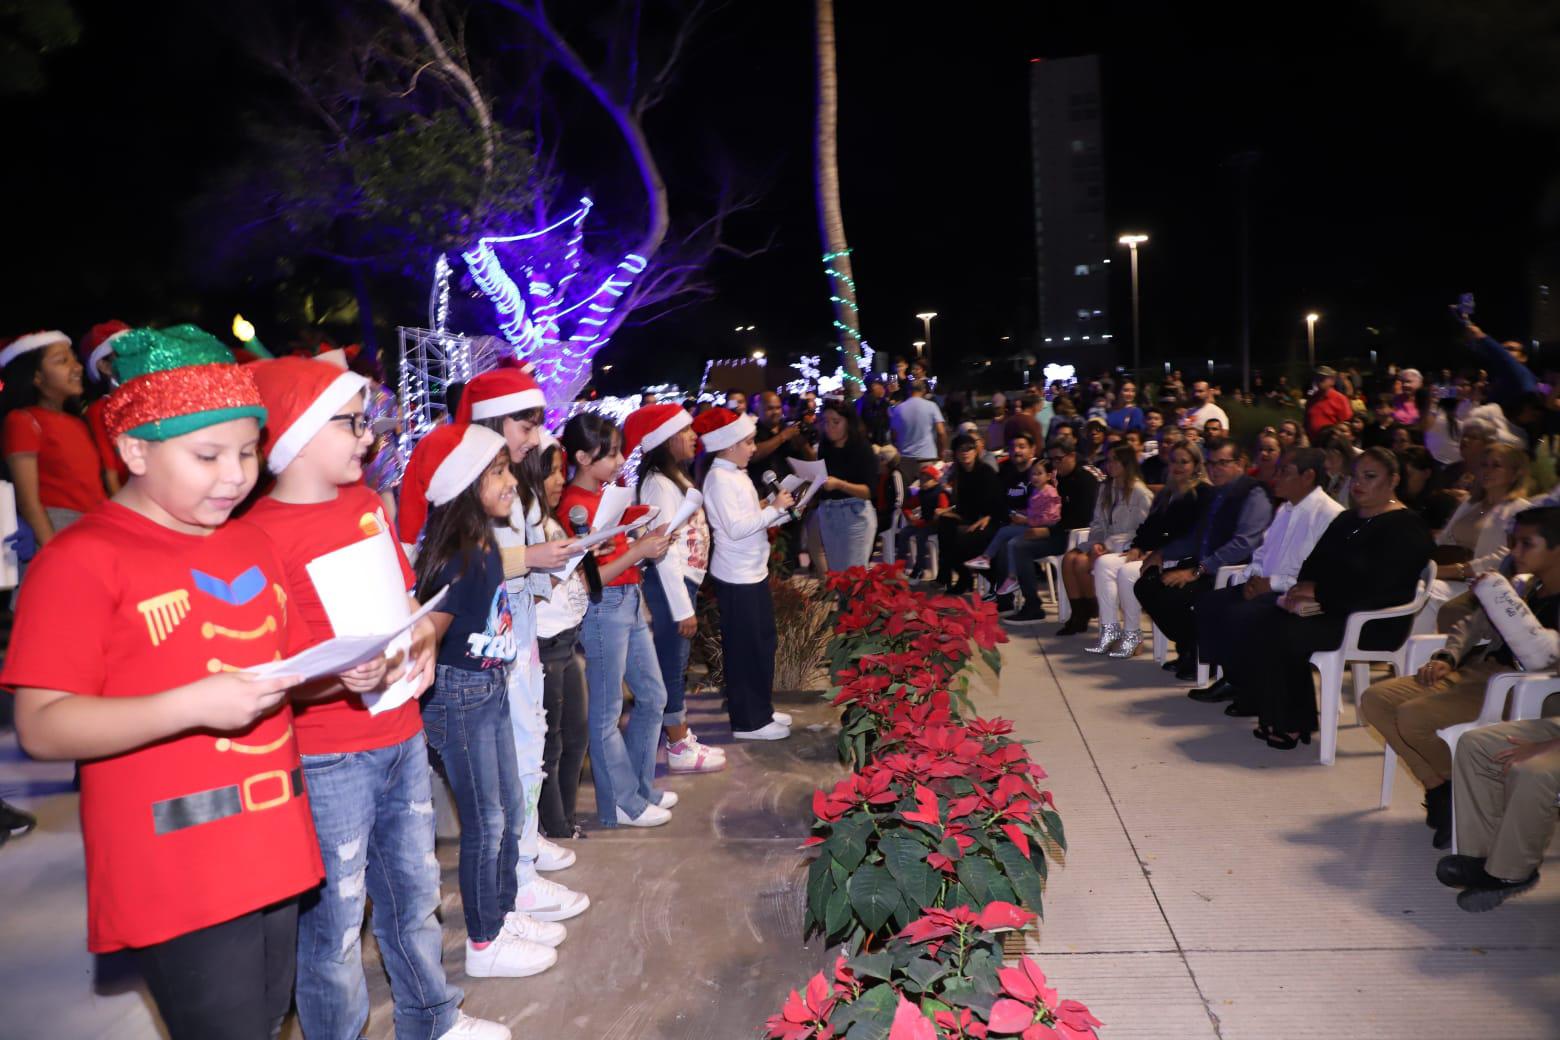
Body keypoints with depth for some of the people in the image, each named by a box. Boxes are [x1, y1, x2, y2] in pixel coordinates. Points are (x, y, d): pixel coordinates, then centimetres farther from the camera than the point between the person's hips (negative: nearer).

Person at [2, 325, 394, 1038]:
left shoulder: (253, 543, 11)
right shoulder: (81, 559, -11)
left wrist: (343, 673, 0)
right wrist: (192, 705, -27)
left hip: (272, 850, 7)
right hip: (178, 877, -7)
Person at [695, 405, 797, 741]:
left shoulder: (735, 476, 12)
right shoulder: (720, 479, -17)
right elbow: (736, 528, -24)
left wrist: (781, 509, 2)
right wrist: (774, 508, -18)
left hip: (753, 572, 10)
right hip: (737, 578, -10)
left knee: (762, 644, 17)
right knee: (745, 649, 0)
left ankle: (761, 710, 30)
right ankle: (748, 721, 12)